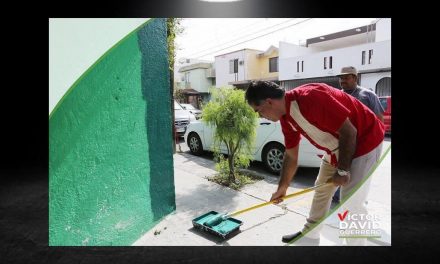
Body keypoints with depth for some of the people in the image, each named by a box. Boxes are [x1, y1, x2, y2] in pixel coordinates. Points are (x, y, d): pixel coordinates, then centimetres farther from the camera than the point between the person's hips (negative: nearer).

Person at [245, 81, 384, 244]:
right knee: (321, 190, 17)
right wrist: (282, 188, 10)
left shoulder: (311, 98, -33)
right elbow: (291, 156, 5)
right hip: (336, 148, 8)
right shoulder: (286, 118, -5)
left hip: (365, 140, -8)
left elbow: (349, 132, -27)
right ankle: (309, 233, 35)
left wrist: (342, 170, -18)